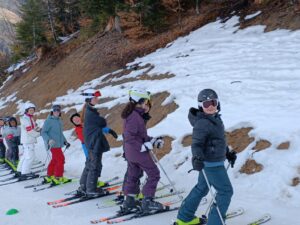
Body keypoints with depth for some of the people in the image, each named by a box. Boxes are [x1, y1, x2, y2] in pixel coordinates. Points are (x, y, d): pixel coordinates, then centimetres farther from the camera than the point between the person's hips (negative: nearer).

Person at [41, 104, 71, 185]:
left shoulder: (59, 121, 13)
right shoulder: (49, 121, -11)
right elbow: (43, 132, -12)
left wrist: (65, 141, 19)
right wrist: (48, 140, -25)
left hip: (58, 144, 8)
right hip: (53, 144, -8)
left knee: (54, 160, 13)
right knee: (60, 159, -8)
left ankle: (49, 176, 23)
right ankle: (58, 178, 0)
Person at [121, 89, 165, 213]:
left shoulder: (132, 114, 11)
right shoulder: (134, 116, -21)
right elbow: (129, 137, -24)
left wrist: (154, 140, 8)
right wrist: (143, 146, -22)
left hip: (130, 152, 10)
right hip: (138, 152, -10)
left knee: (133, 175, 18)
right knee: (154, 174, 0)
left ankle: (129, 201, 25)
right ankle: (147, 201, 1)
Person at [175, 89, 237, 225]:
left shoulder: (216, 118, 7)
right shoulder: (202, 123, -22)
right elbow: (196, 144, -24)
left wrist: (228, 153, 26)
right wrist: (197, 158, -41)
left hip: (211, 162, 10)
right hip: (212, 164, -10)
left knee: (201, 188, 21)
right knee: (226, 191, -3)